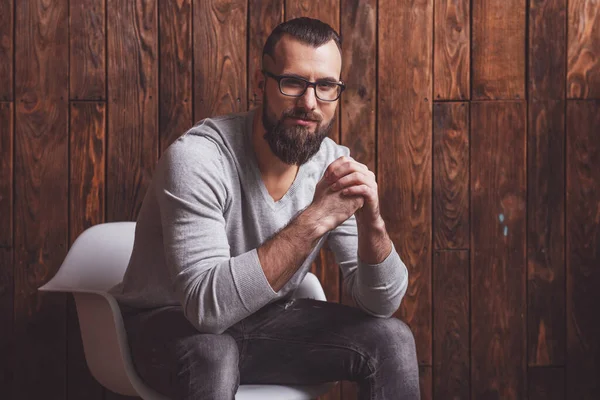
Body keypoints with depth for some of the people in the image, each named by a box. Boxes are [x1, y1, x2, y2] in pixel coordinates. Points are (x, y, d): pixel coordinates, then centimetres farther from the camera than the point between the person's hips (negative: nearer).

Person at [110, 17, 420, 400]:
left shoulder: (334, 164, -10)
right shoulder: (197, 158, -27)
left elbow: (382, 304, -9)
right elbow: (208, 304, -36)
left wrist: (371, 223, -29)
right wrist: (315, 219, -38)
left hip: (263, 318, 5)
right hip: (169, 322, -5)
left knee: (392, 339, -12)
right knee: (211, 355, -37)